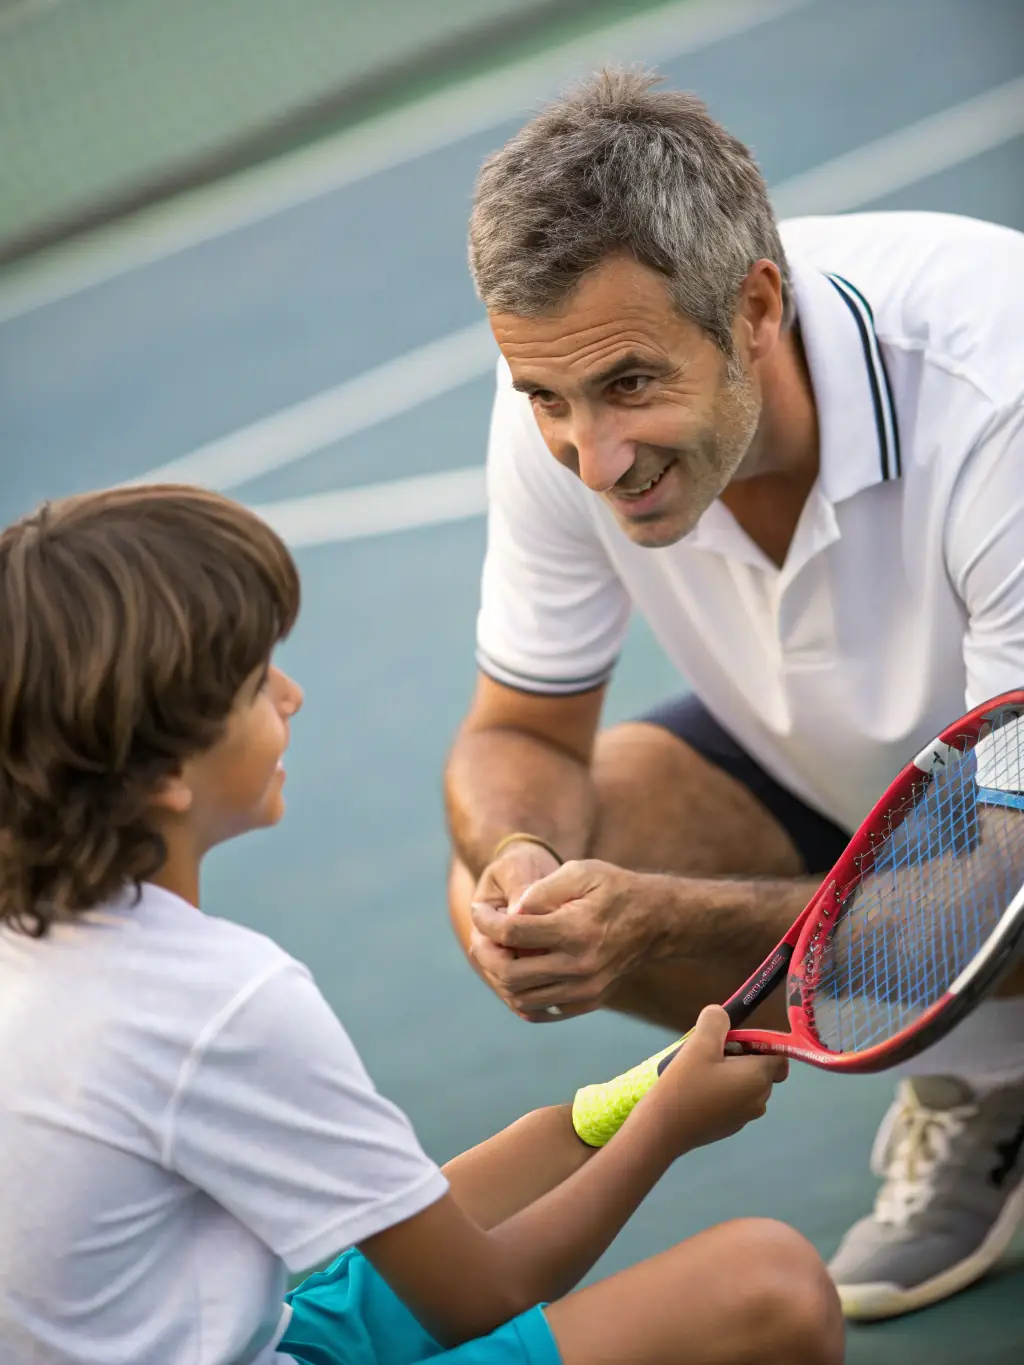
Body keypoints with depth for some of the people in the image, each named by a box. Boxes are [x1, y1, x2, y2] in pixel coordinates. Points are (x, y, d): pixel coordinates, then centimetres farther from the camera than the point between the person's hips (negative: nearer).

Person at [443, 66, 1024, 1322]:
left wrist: (667, 923, -43)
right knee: (511, 902, -17)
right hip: (834, 759, 5)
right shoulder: (573, 396, -22)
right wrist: (515, 856, -32)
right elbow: (521, 732, -8)